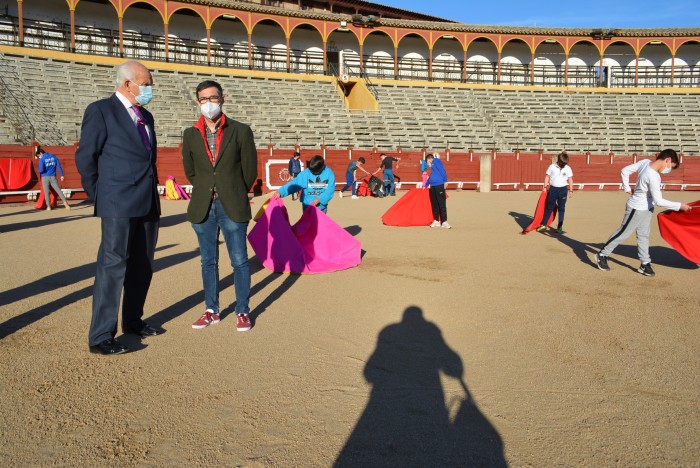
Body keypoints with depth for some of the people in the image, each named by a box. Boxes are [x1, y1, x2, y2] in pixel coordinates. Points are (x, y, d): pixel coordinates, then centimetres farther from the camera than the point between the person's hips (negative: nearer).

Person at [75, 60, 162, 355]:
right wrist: (99, 197, -3)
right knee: (112, 266, -7)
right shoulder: (100, 111, -4)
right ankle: (100, 336, -1)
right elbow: (85, 157, -5)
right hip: (119, 206, -7)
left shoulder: (145, 116, 18)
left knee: (142, 266, 13)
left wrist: (152, 192, 15)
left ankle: (133, 322, 28)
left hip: (148, 205, 8)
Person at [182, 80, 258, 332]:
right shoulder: (190, 134, 6)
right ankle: (211, 310, 22)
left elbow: (250, 171, 3)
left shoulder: (241, 131, -2)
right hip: (203, 207, 3)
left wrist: (235, 196, 9)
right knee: (208, 261, 11)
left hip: (232, 207, -3)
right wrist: (207, 193, 14)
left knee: (239, 261, 2)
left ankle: (242, 311, 14)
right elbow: (190, 171, 17)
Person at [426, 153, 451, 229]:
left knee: (442, 204, -8)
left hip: (439, 185, -9)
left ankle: (444, 222, -9)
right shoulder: (432, 165, 25)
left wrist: (445, 180, -20)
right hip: (433, 186, 9)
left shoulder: (436, 160, 0)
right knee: (434, 204, 10)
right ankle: (436, 221, 16)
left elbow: (442, 170, -12)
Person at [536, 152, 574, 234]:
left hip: (563, 189, 0)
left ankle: (560, 227, 10)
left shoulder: (568, 168, 2)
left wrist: (571, 190, 4)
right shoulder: (552, 167, 0)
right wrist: (545, 187, -2)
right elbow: (547, 177, 4)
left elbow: (570, 180, 7)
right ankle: (543, 225, 8)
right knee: (549, 207, 4)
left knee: (561, 208, 4)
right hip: (553, 189, 0)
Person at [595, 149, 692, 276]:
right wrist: (679, 206, -21)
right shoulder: (653, 177, -32)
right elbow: (658, 201, -28)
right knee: (623, 233, 4)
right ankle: (602, 255, 18)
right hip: (637, 209, -9)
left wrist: (627, 188, 8)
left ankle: (645, 264, 20)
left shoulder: (645, 162, -9)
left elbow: (625, 171, 0)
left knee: (643, 235, 13)